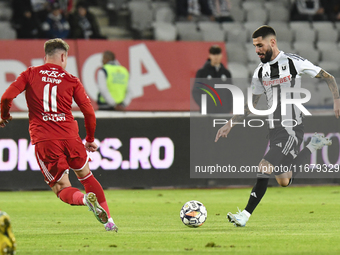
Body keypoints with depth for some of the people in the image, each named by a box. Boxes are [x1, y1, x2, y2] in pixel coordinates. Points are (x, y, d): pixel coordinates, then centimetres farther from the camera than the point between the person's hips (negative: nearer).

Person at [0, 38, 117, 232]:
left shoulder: (30, 74, 7)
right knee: (87, 177, 21)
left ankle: (85, 199, -27)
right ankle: (109, 221, 14)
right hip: (69, 136, 1)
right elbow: (89, 112, 5)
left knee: (62, 188, 6)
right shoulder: (72, 81, 8)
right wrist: (90, 140, 19)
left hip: (43, 140, -1)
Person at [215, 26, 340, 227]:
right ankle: (313, 147, 32)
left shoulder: (294, 62, -9)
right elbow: (250, 106, 18)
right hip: (275, 131, 7)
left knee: (264, 169, -19)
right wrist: (230, 124, 10)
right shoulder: (260, 71, 9)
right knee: (284, 181, 11)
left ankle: (245, 215, -16)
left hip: (292, 130, -7)